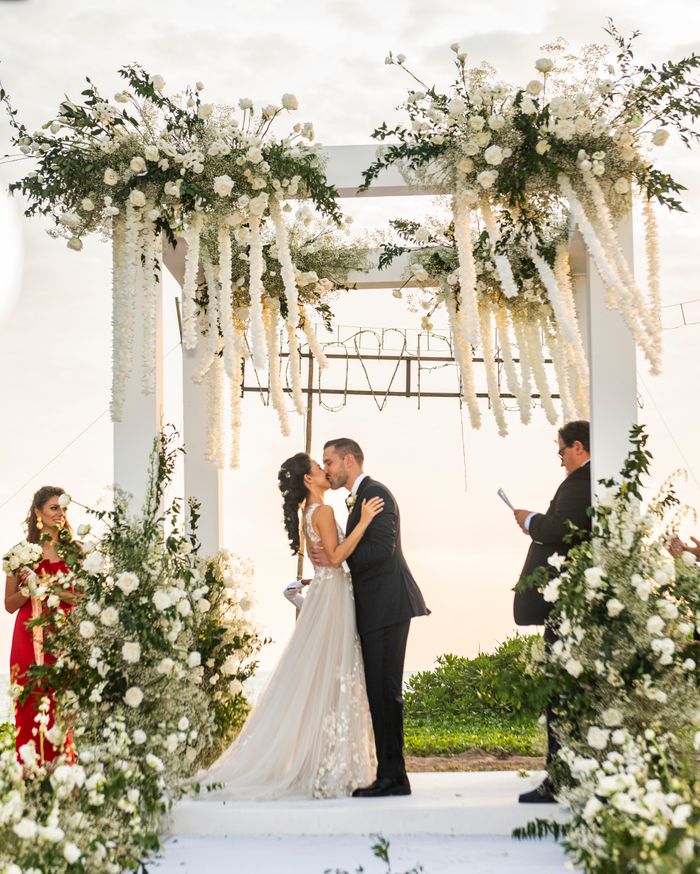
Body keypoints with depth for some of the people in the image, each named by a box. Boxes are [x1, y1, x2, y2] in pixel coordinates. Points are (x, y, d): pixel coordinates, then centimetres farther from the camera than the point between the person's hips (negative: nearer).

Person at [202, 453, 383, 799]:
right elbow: (336, 556, -20)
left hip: (323, 593, 10)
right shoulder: (323, 510, -12)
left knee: (315, 680, 9)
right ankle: (327, 772, -4)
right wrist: (363, 522, -22)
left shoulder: (310, 511, 16)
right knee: (330, 681, -7)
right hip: (332, 593, -10)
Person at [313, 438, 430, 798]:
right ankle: (390, 776, 14)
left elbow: (381, 548, -20)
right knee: (381, 691, 10)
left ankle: (393, 777, -5)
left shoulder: (375, 493, -9)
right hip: (376, 607, 10)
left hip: (386, 606, -10)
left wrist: (334, 558, -13)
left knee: (384, 690, -8)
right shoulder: (359, 498, 21)